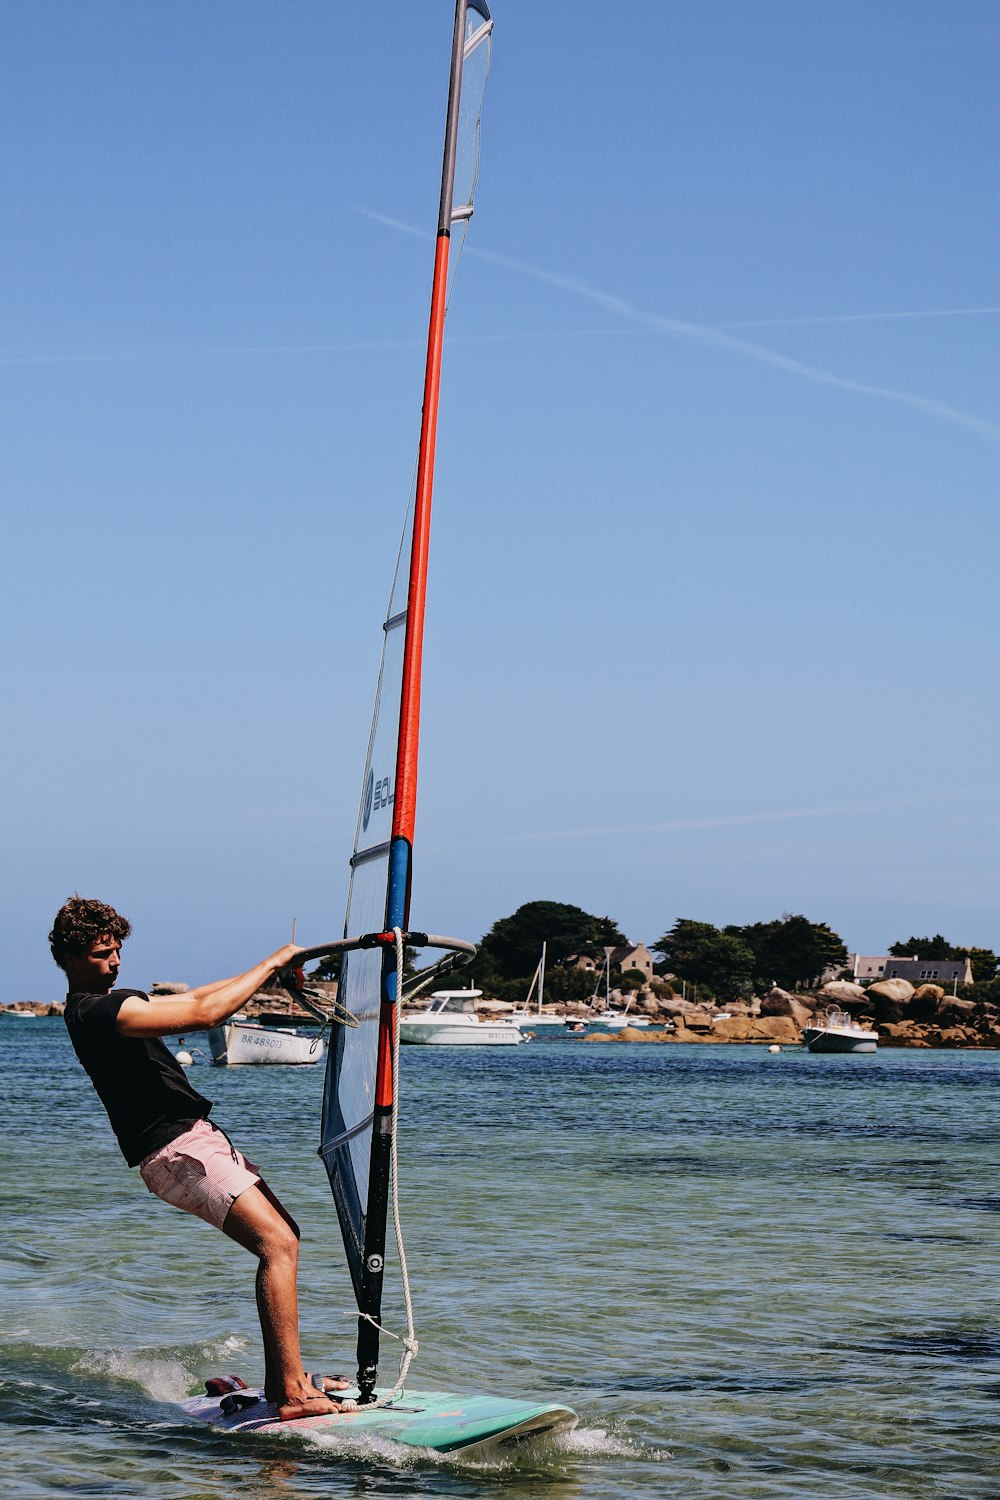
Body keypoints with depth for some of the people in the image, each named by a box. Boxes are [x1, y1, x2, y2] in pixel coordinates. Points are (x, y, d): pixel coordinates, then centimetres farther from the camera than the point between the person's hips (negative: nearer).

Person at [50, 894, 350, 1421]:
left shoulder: (107, 1003, 17)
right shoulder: (96, 1013, -17)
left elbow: (191, 998, 24)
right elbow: (204, 1014, -22)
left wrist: (270, 972, 15)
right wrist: (270, 964, -11)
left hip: (198, 1138, 11)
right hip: (176, 1152, -11)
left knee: (283, 1235, 12)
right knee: (277, 1244, -19)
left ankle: (282, 1378, 13)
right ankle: (292, 1395, -22)